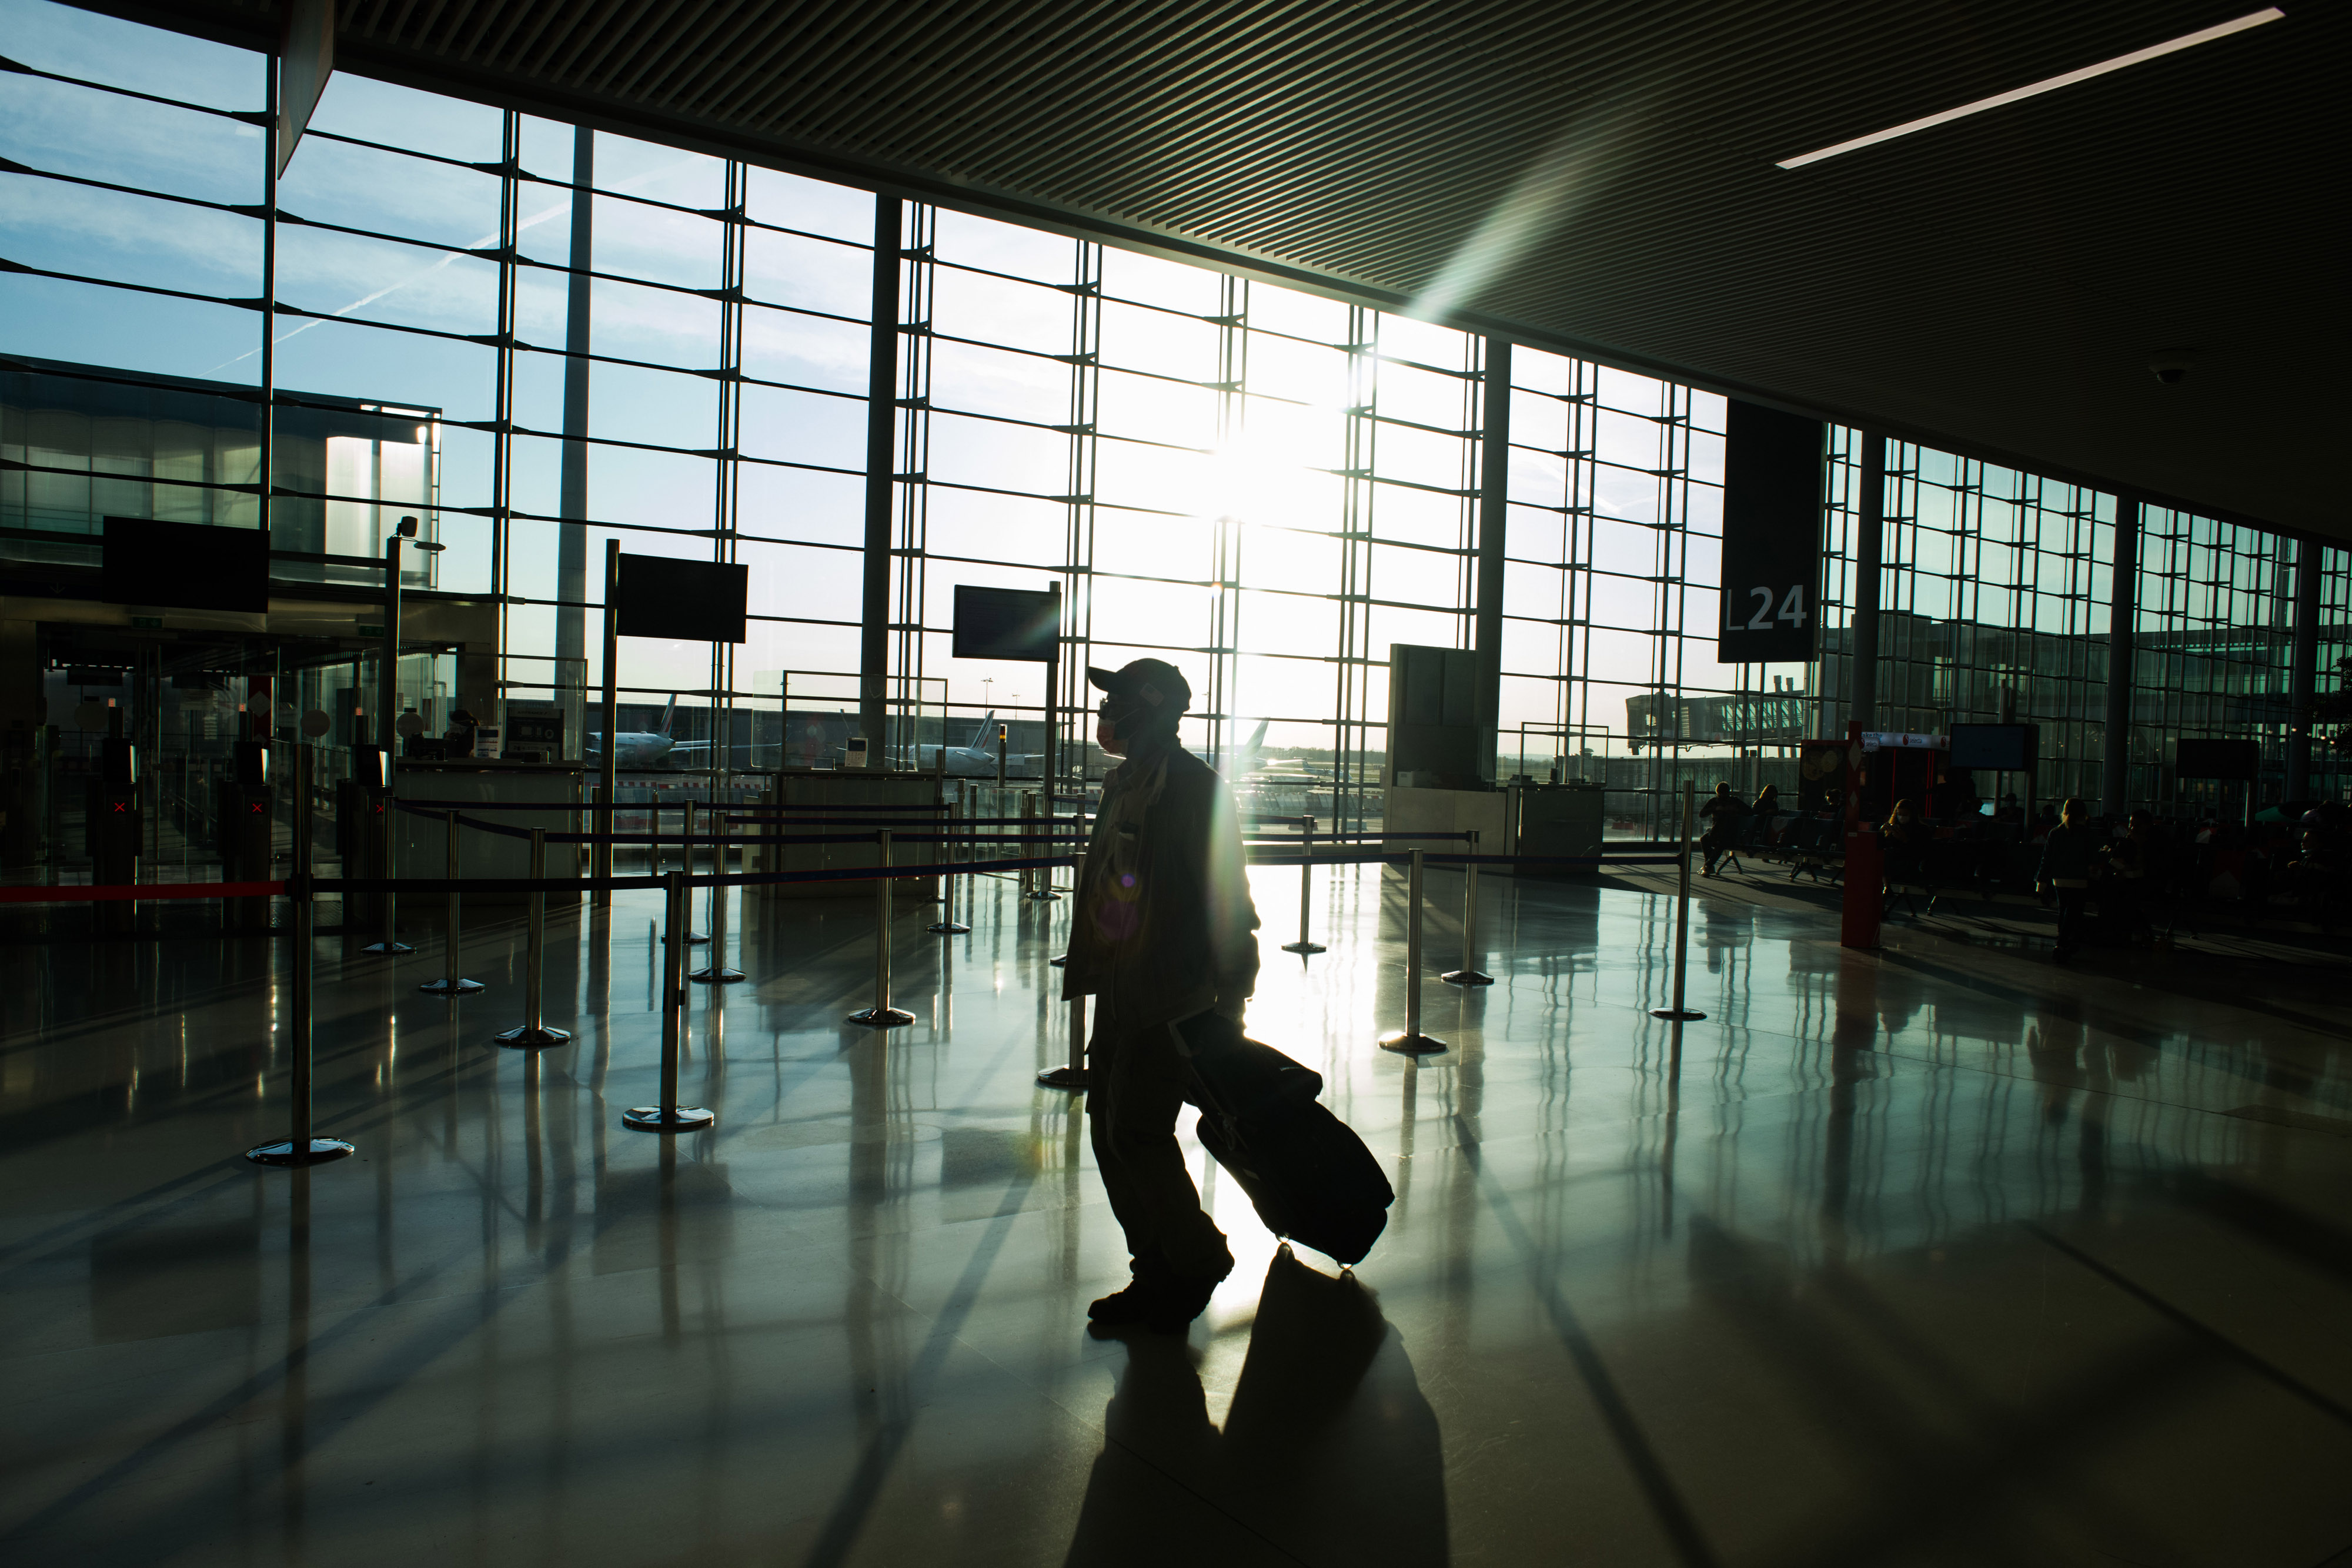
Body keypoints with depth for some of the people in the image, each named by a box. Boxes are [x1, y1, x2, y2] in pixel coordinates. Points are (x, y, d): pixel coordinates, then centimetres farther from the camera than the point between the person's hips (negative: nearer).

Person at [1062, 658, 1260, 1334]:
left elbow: (1225, 896, -15)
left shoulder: (1194, 788, -14)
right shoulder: (1122, 784, 15)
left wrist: (1231, 994, -15)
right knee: (1111, 1132, 11)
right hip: (1120, 990, 10)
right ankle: (1156, 1275, 24)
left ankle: (1199, 1260, 15)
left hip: (1173, 994, -9)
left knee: (1138, 1135, -8)